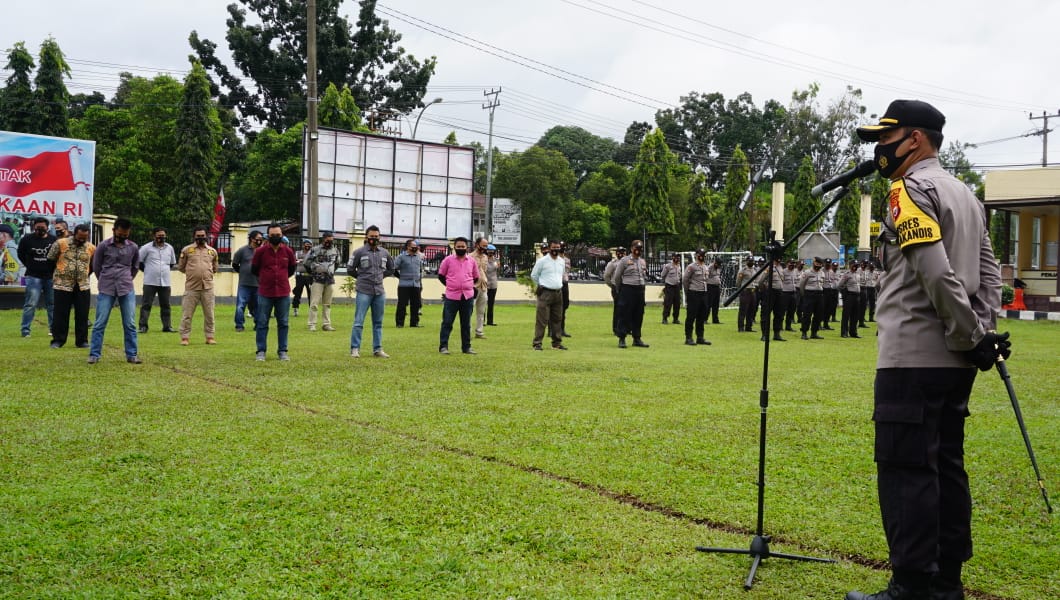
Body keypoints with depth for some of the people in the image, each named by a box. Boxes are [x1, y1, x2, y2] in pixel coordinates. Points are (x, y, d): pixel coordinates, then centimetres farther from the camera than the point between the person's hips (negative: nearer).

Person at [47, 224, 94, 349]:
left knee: (82, 315, 4)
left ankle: (82, 340, 13)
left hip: (83, 286, 2)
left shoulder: (91, 248, 4)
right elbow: (50, 259, 4)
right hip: (63, 285, -2)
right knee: (61, 314, 3)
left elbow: (93, 265, 18)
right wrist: (58, 274, 10)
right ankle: (58, 340, 12)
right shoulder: (60, 243, -5)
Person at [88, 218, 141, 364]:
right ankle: (94, 354, 4)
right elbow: (96, 267, 7)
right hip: (106, 290, -2)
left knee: (130, 324, 1)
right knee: (100, 323, -1)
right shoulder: (103, 246, -2)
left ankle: (132, 354, 8)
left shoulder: (133, 247, 5)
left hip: (127, 289, 2)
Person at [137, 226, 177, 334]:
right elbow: (138, 261, 2)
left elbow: (172, 264, 25)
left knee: (165, 305, 7)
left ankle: (167, 326, 13)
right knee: (146, 305, -3)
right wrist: (147, 270, 6)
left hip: (165, 283, 4)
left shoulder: (169, 248, 11)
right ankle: (143, 326, -2)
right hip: (150, 282, -4)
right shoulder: (147, 248, -2)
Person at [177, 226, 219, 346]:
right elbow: (180, 267, 10)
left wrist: (205, 273, 12)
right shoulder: (186, 250, 4)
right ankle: (184, 337, 6)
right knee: (187, 313, -1)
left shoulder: (212, 251, 11)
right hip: (191, 287, -2)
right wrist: (192, 273, 8)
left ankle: (210, 336, 14)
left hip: (208, 287, 2)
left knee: (209, 314, 6)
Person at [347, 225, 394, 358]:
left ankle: (377, 349, 15)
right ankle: (355, 349, -2)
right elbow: (350, 269, 3)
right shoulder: (359, 252, -2)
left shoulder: (384, 253, 10)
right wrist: (362, 277, 7)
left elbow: (391, 270, 22)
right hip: (364, 292, -4)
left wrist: (380, 276, 11)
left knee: (378, 322, 9)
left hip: (380, 292, 4)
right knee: (359, 322, -7)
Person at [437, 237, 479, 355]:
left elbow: (476, 277, 19)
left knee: (466, 324, 9)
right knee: (447, 322, -2)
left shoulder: (472, 262, 6)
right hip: (451, 296, -2)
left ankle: (466, 347, 15)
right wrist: (450, 286, 9)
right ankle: (443, 347, 1)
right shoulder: (448, 260, 0)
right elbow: (441, 275, 8)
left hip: (467, 296, 3)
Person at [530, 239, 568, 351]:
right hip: (545, 293, -6)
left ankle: (557, 343, 17)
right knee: (542, 319, -9)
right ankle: (537, 343, -7)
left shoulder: (562, 261, 11)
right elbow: (534, 275, 4)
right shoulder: (542, 261, -6)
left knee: (557, 319, 10)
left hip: (558, 292, 6)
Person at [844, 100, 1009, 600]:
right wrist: (983, 333, 6)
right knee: (946, 466, 13)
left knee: (905, 470, -7)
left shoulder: (911, 189, -10)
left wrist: (972, 337, -14)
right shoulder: (966, 194, 18)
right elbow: (989, 273, 15)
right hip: (955, 360, 9)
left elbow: (937, 273, -21)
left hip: (914, 357, -9)